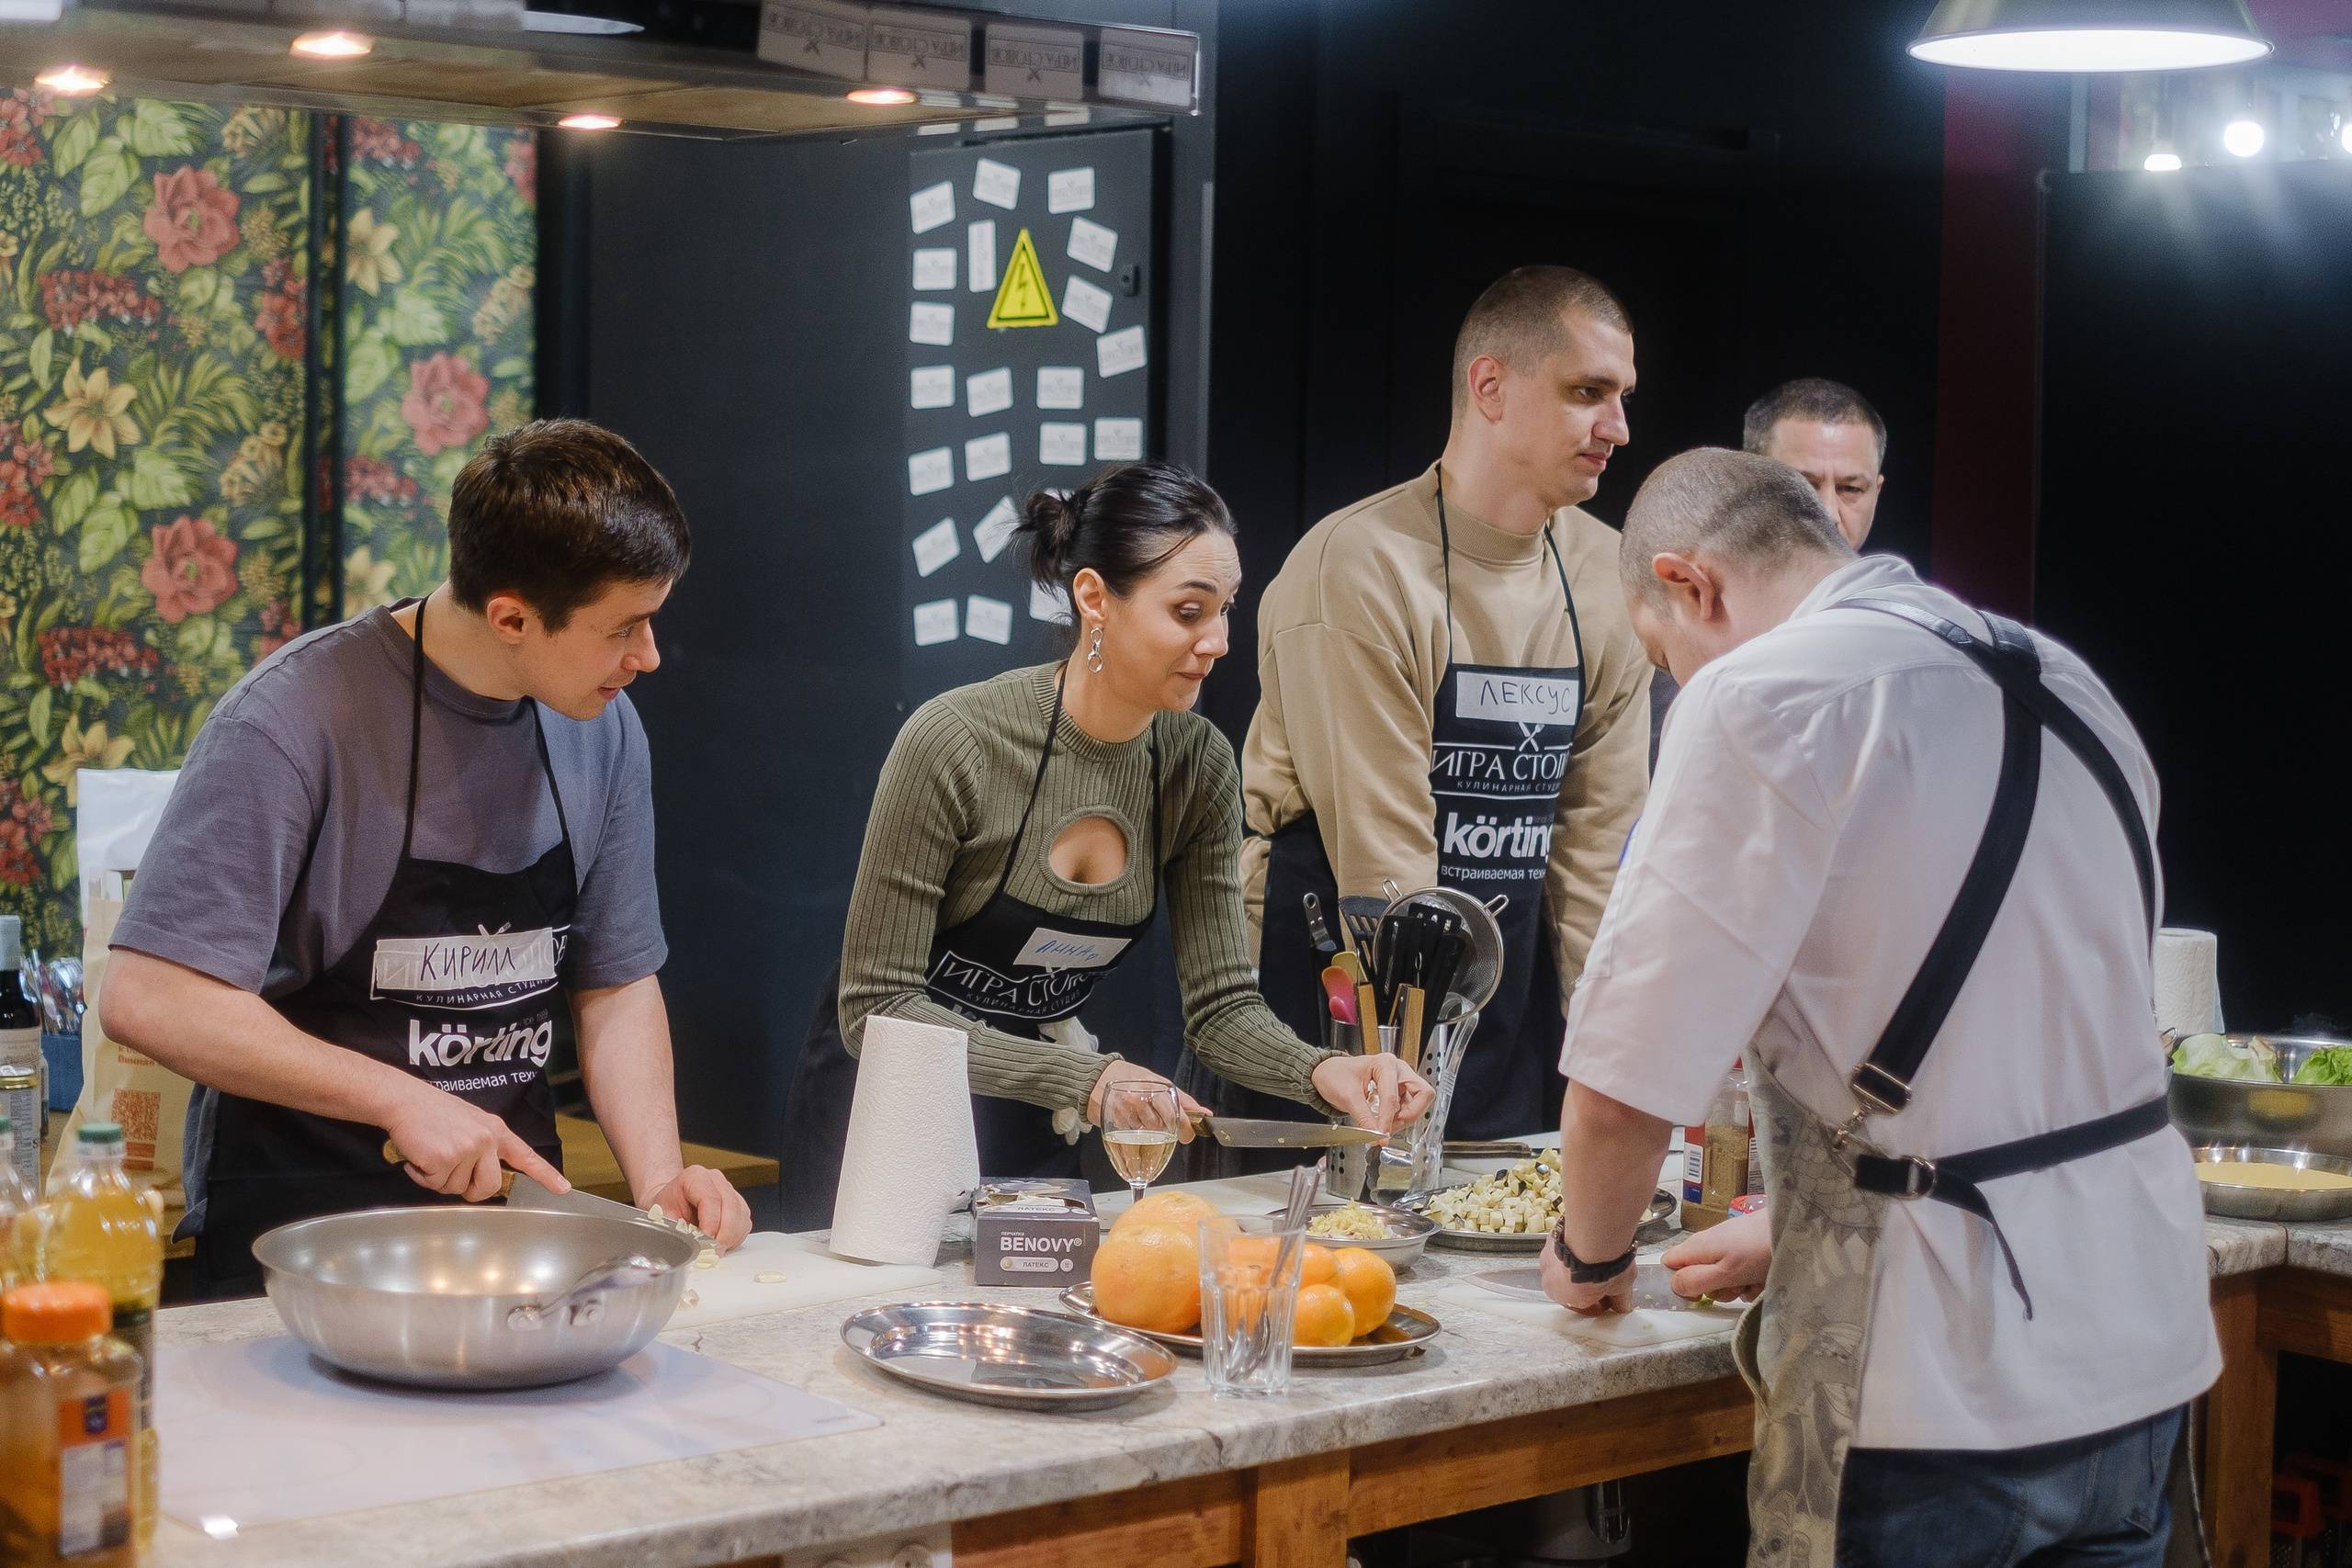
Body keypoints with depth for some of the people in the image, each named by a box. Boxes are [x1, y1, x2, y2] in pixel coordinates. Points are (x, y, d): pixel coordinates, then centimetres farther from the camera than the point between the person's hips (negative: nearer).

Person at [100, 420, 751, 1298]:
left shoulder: (603, 729, 6)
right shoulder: (294, 717, -14)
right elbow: (146, 999, -18)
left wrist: (656, 1176, -1)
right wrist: (399, 1101, -20)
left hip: (511, 1206, 5)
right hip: (297, 1237, -5)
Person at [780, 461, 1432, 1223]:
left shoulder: (1199, 765, -8)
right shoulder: (954, 740, -24)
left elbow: (1221, 1005, -5)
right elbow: (875, 1009, -23)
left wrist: (1321, 1072, -25)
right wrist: (1083, 1080, -31)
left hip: (1032, 1124, 5)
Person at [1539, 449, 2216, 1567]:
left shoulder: (1761, 696, -13)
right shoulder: (2066, 687, 12)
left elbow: (1623, 1088, -15)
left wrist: (1590, 1256, 5)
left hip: (1945, 1379, -7)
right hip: (2142, 1356, 7)